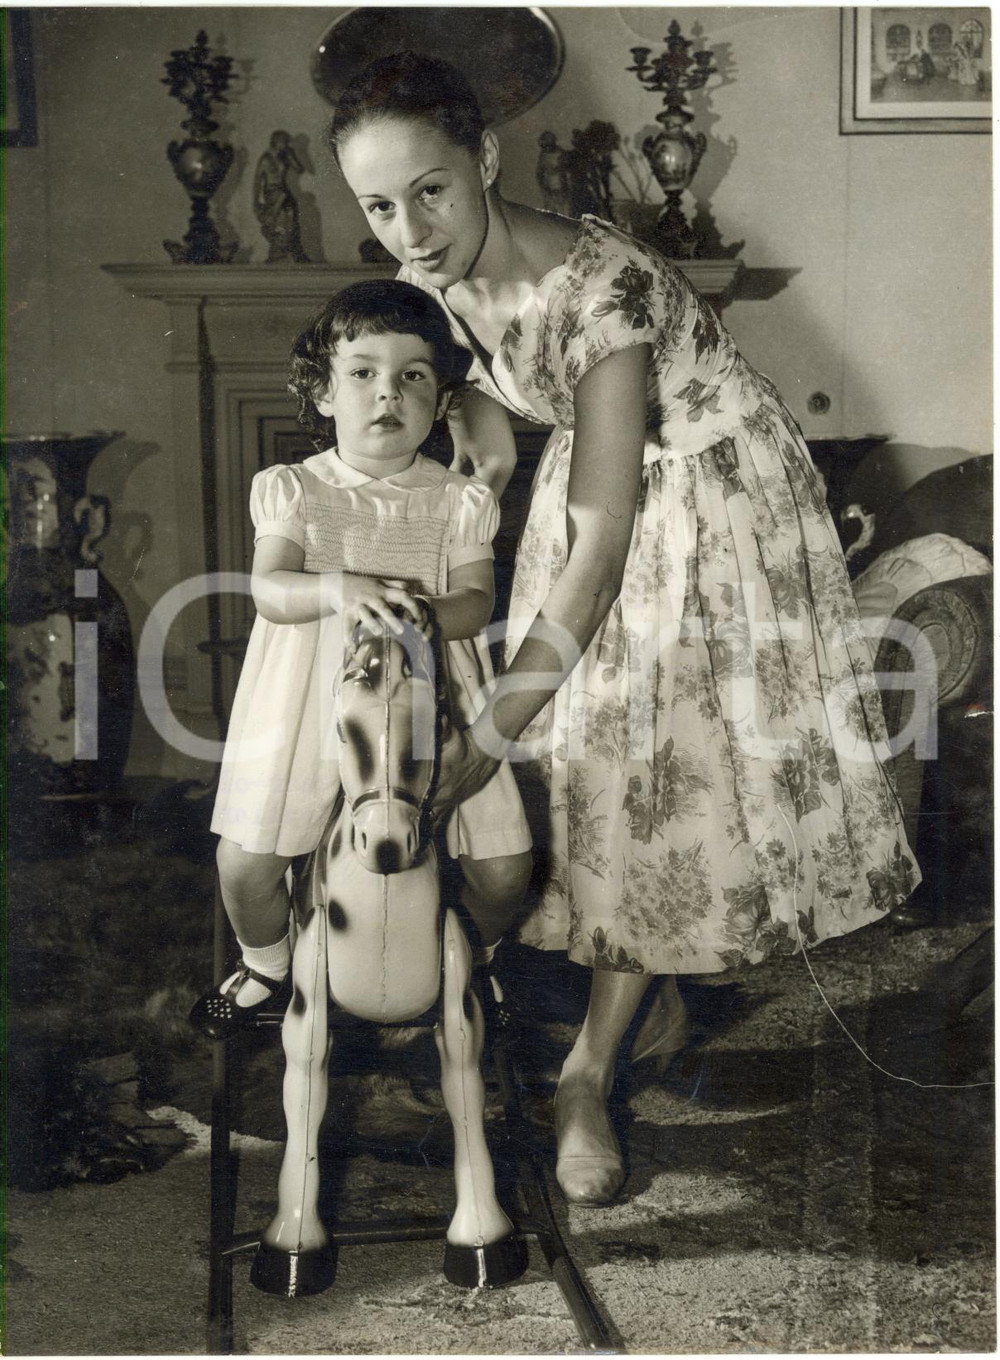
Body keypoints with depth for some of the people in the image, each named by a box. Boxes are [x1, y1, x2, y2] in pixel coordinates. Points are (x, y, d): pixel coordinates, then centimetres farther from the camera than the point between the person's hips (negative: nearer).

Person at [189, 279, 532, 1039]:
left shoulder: (459, 500, 2)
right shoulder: (293, 490, 0)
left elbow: (477, 600, -5)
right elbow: (268, 588, -12)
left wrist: (426, 614, -27)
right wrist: (338, 589, -32)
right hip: (313, 700, 0)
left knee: (503, 867, -4)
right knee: (245, 863, -4)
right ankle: (266, 966, 31)